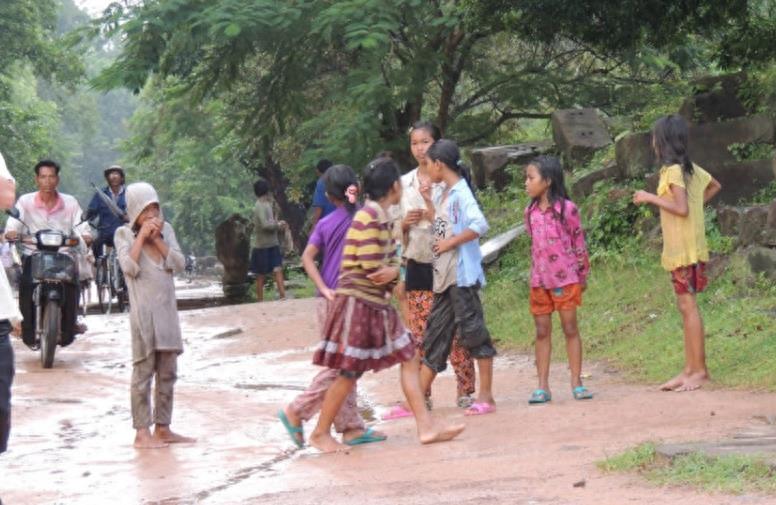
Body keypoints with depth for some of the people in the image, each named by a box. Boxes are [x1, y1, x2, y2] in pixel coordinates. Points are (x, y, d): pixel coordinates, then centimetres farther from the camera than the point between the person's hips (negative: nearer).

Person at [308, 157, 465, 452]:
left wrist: (392, 272, -6)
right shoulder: (369, 217, -18)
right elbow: (372, 268, -20)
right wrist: (392, 275, -1)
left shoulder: (382, 217, 12)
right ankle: (320, 433, 10)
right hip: (357, 303, -10)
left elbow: (391, 260, 15)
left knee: (409, 358, 7)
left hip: (377, 304, 10)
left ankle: (426, 426, 7)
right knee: (349, 373, -3)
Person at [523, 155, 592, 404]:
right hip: (539, 280, 5)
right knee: (542, 332, 5)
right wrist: (535, 274, 14)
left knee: (570, 329, 2)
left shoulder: (567, 208, -9)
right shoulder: (530, 212, 5)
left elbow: (579, 242, -4)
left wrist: (582, 275, 0)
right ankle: (543, 387, 7)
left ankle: (577, 383, 7)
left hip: (566, 278, -5)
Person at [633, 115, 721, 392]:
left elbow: (681, 208, -24)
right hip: (682, 248, 9)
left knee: (688, 306, -7)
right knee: (686, 307, 10)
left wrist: (650, 198, -15)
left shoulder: (673, 171, -15)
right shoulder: (690, 168, 12)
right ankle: (690, 369, 13)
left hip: (684, 249, -9)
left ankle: (700, 370, -5)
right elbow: (715, 186, 28)